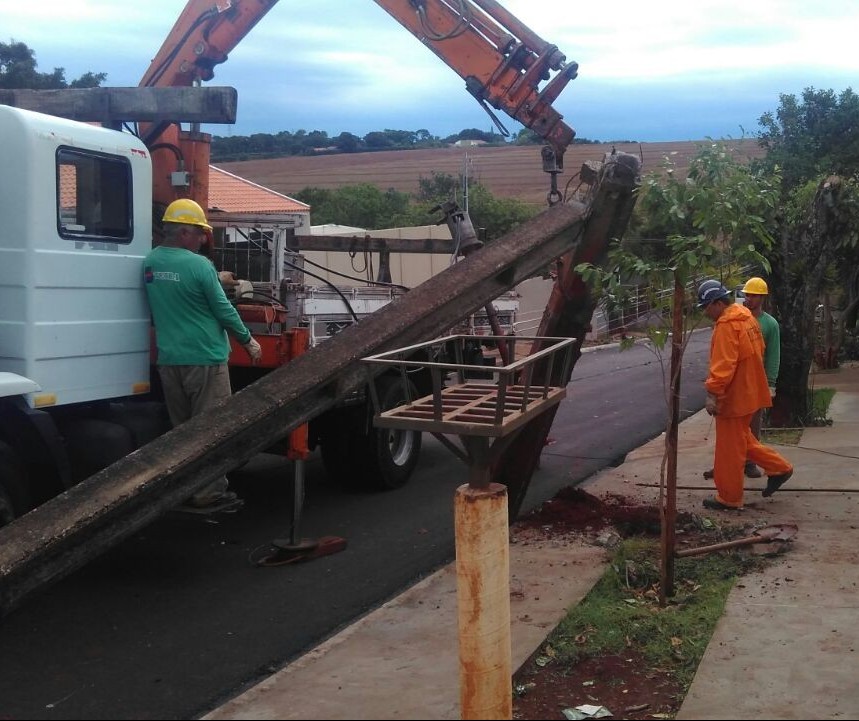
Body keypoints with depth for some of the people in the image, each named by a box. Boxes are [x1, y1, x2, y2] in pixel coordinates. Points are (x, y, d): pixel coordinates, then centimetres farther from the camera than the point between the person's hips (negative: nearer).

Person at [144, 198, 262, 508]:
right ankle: (208, 491, 7)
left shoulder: (149, 262, 4)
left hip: (168, 358, 7)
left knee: (181, 427, 16)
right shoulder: (199, 265, -16)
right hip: (204, 358, -6)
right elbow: (223, 310, -10)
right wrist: (248, 340, 4)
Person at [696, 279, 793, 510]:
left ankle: (729, 497, 11)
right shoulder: (745, 317, 10)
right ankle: (778, 468, 23)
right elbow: (757, 352, 19)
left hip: (734, 396, -10)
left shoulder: (726, 325, -20)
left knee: (729, 449, 1)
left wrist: (713, 394, -28)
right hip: (748, 391, 10)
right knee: (741, 439, 23)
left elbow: (723, 364, -28)